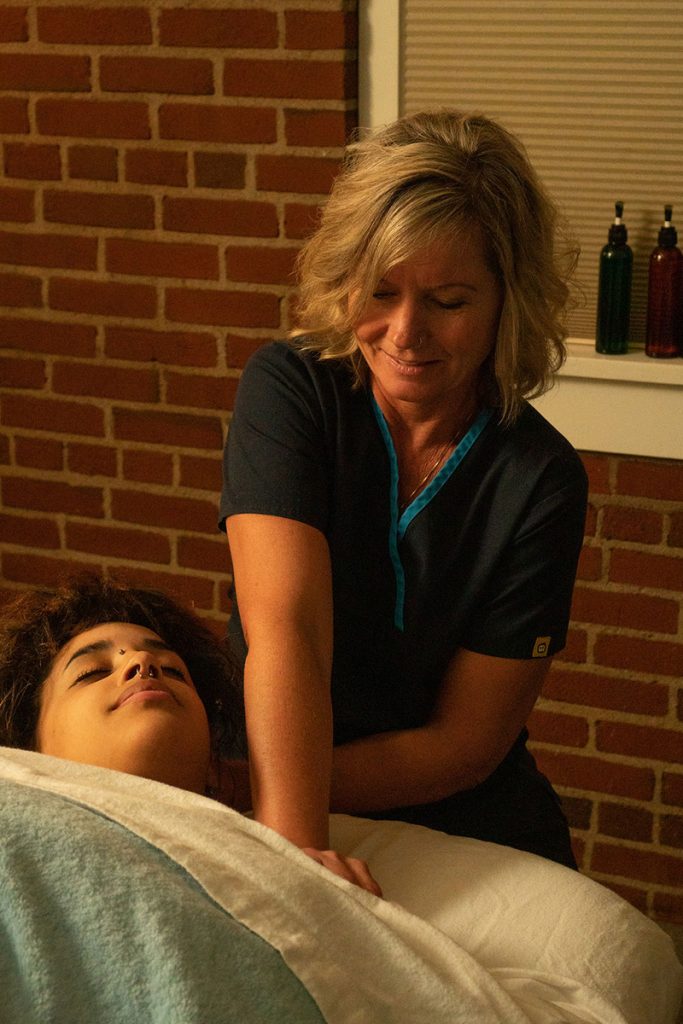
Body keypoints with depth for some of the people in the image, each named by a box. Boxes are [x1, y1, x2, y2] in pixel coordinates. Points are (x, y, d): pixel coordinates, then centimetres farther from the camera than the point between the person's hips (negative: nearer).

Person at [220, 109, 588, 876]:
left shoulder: (541, 481, -10)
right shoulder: (289, 388, -9)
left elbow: (467, 742, -11)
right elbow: (283, 625, -23)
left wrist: (226, 787, -23)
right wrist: (293, 842, -40)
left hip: (472, 841, 1)